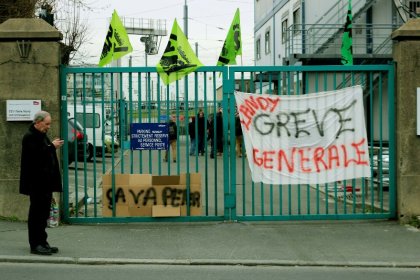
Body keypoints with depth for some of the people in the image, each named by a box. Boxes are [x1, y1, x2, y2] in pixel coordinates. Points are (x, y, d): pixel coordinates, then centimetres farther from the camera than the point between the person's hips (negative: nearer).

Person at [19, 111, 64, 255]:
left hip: (45, 183, 10)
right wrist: (52, 146, -16)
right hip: (37, 183, -10)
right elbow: (36, 155, -25)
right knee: (36, 214, -4)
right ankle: (35, 245, 0)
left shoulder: (42, 136, 19)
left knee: (43, 214, 12)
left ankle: (42, 242, 18)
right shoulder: (29, 137, -12)